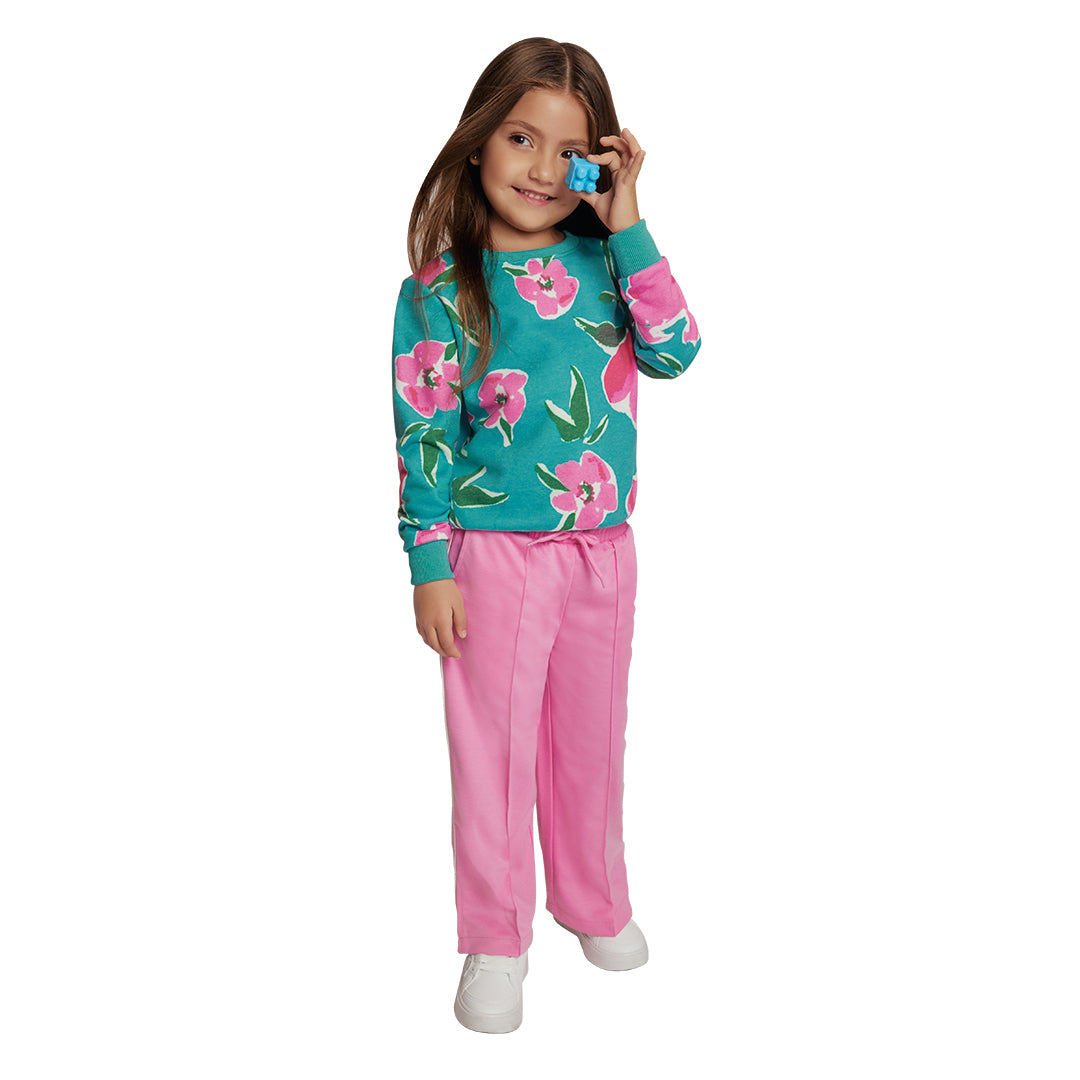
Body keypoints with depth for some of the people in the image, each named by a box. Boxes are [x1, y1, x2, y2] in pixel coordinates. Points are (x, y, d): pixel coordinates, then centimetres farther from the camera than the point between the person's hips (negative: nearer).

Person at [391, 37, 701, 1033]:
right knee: (496, 744, 7)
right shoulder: (441, 285, -7)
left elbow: (674, 351, -11)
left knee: (593, 735, 18)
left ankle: (596, 903, 40)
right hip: (496, 550, -3)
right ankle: (496, 943, 25)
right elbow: (423, 434, -7)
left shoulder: (604, 258, 3)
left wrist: (628, 227, -12)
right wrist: (431, 566, -10)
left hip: (604, 545, 4)